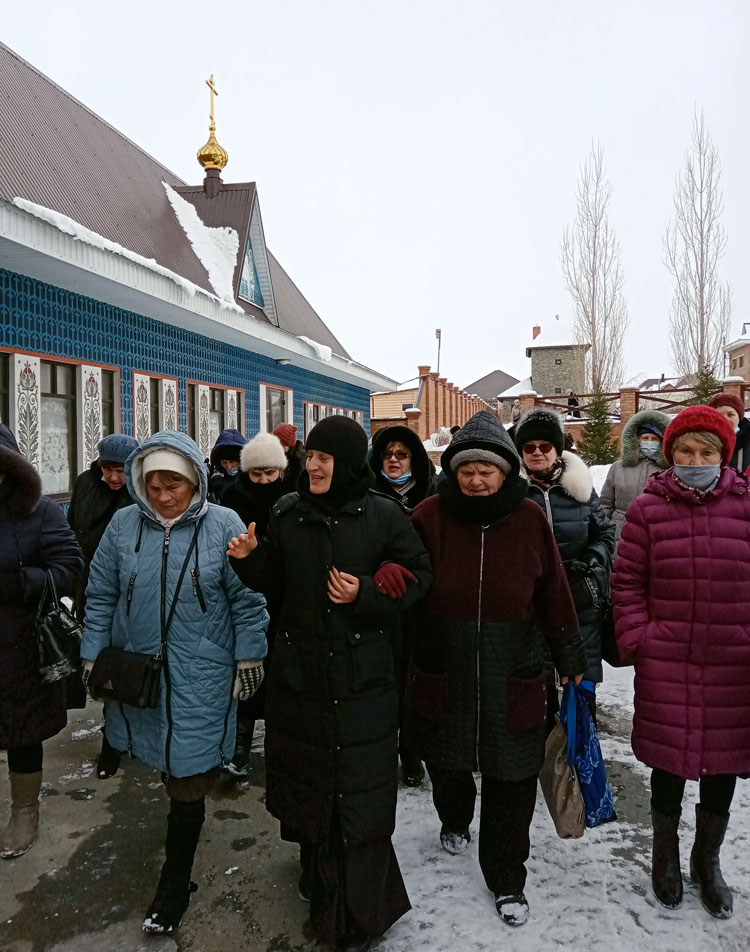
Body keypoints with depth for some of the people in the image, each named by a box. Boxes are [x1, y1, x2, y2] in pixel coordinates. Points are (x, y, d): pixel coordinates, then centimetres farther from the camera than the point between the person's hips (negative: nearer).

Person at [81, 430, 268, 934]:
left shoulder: (223, 525, -9)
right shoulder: (124, 524, 0)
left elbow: (247, 599, -4)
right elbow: (101, 595, 7)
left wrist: (248, 658, -4)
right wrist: (93, 656, 6)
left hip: (200, 678, -2)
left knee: (186, 778, 4)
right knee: (169, 766, 15)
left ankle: (175, 883, 22)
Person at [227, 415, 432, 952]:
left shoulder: (383, 515, -6)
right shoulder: (287, 515, 3)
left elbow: (417, 575, -1)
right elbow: (274, 586, 11)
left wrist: (366, 593, -15)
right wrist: (250, 560, -9)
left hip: (362, 677, -3)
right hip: (299, 671, 3)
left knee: (359, 787, 4)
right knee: (307, 776, 16)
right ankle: (318, 869, 40)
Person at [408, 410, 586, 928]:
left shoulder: (530, 519, -5)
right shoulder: (431, 516, -8)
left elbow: (554, 595, 2)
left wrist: (572, 662, 8)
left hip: (514, 680, 0)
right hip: (443, 676, 1)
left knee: (512, 786, 9)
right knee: (447, 765, 21)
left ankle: (507, 879, 33)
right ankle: (454, 821, 56)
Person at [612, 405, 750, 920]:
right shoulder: (648, 509, -2)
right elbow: (627, 581, 2)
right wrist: (635, 638, -5)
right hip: (666, 661, -1)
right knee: (669, 760, 10)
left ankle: (708, 859, 39)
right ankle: (666, 853, 36)